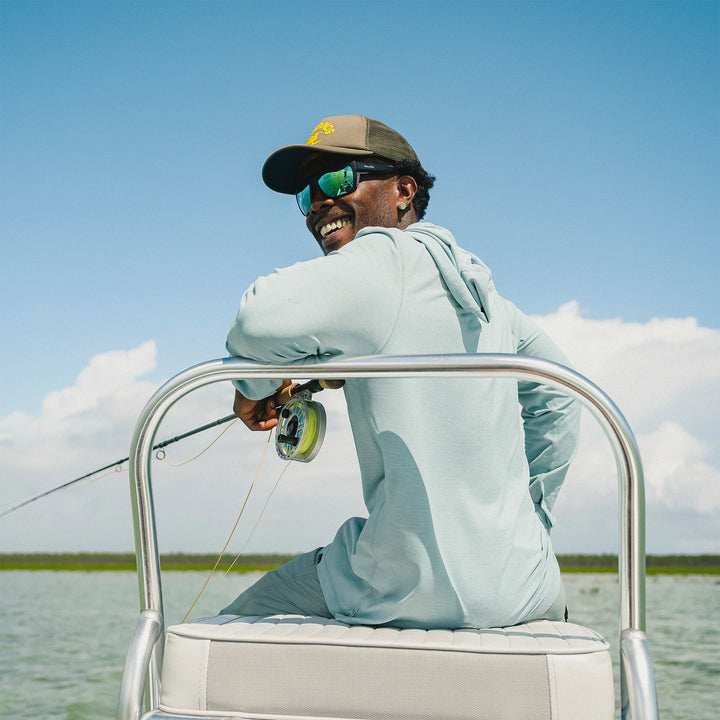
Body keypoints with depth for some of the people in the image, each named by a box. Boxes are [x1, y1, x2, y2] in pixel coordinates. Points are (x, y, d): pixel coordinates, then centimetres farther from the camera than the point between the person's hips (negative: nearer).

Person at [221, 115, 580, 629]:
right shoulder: (477, 284, 11)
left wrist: (255, 385, -8)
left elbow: (264, 318, -30)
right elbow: (558, 394, 23)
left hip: (414, 593, -7)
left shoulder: (389, 256, -12)